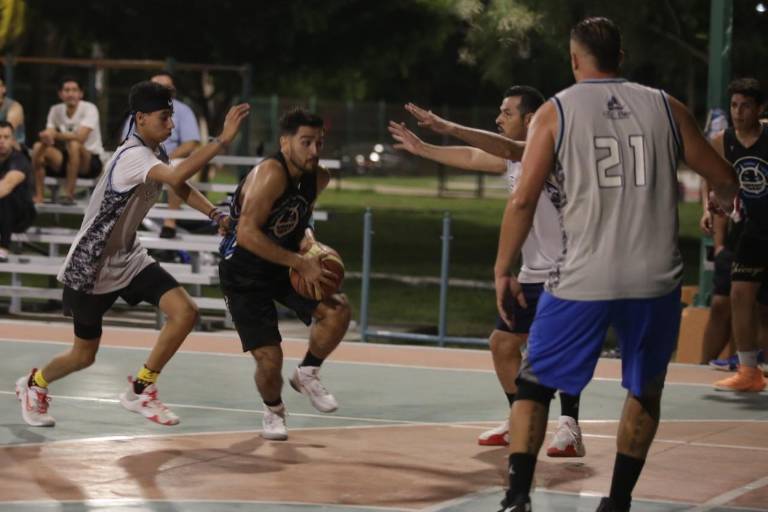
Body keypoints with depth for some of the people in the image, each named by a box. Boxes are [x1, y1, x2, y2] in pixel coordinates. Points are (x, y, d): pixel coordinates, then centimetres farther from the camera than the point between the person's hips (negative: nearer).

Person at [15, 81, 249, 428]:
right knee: (84, 355, 7)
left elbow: (180, 187, 20)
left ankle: (140, 391, 3)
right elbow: (177, 176, -46)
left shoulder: (156, 152, 0)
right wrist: (222, 140, -48)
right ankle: (35, 383, 39)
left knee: (185, 312, -12)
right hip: (90, 265, -8)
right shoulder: (133, 156, -27)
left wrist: (216, 215, 5)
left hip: (128, 258, 8)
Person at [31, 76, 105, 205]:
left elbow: (80, 137, -28)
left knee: (74, 144, -35)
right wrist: (46, 138, -33)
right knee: (38, 147, -17)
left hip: (90, 161, -5)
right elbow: (48, 136, -8)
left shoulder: (89, 109, -14)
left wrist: (55, 134, -37)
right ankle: (38, 196, -17)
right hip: (65, 160, 5)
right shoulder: (55, 110, 1)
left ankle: (69, 194, -31)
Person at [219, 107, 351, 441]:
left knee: (338, 310, -18)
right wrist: (300, 263, -32)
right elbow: (247, 233, -34)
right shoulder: (270, 174, -26)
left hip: (286, 266, 6)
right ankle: (273, 411, 21)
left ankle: (307, 375, 8)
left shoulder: (317, 178, -2)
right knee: (269, 358, -14)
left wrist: (308, 242, -5)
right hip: (245, 275, -6)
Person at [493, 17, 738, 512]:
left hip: (583, 280, -1)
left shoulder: (555, 112, 1)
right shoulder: (666, 107, 6)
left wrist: (503, 271, 5)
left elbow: (523, 200, -4)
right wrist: (724, 198, 37)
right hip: (655, 280, 2)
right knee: (645, 392, 21)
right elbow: (725, 180, 14)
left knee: (534, 384, 13)